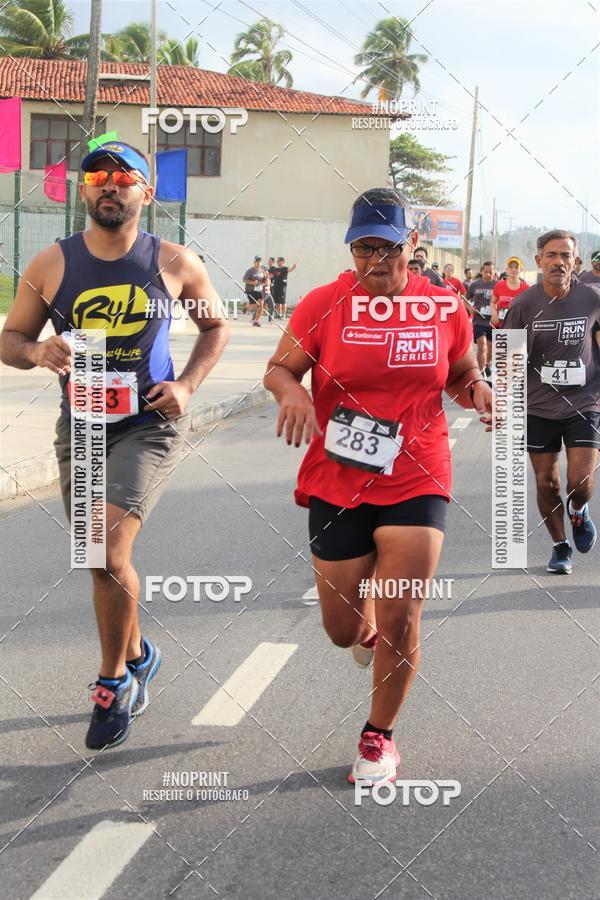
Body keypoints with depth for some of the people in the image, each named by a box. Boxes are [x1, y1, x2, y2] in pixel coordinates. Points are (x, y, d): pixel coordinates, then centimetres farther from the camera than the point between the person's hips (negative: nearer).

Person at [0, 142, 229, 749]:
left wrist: (187, 385, -3)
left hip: (149, 423, -3)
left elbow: (216, 324, 11)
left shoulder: (173, 263, -4)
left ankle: (113, 681, 3)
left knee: (106, 553, -18)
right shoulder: (52, 265, -3)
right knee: (106, 561, 14)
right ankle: (137, 656, 42)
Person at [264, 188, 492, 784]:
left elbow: (459, 374, 16)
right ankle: (367, 623, 48)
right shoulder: (324, 303, -5)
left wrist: (476, 389, -7)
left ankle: (380, 735, 19)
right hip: (337, 484, 0)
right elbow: (279, 368, 2)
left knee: (399, 621, -6)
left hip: (416, 483, 0)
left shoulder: (444, 307, 0)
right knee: (343, 629, 7)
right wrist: (291, 392, -20)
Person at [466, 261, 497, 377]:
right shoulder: (474, 285, 2)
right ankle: (481, 373, -16)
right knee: (482, 345, -17)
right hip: (479, 320, -2)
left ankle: (488, 365, 44)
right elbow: (466, 300, 16)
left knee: (491, 347, 16)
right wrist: (470, 307, -4)